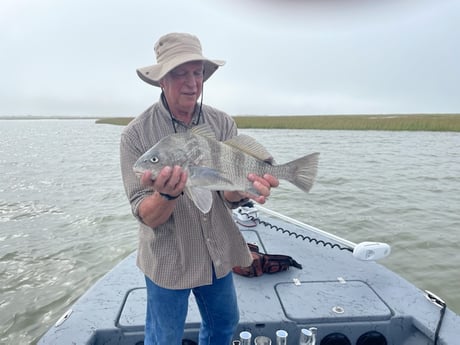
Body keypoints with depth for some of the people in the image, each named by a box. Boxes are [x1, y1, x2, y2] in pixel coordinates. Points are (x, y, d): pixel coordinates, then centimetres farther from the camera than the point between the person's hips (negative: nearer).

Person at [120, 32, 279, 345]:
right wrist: (167, 194, -39)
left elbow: (229, 196, -12)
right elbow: (146, 217, -18)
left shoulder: (223, 124, -8)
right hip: (168, 260, -3)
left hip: (218, 255, 3)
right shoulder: (137, 134, -16)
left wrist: (245, 189, -35)